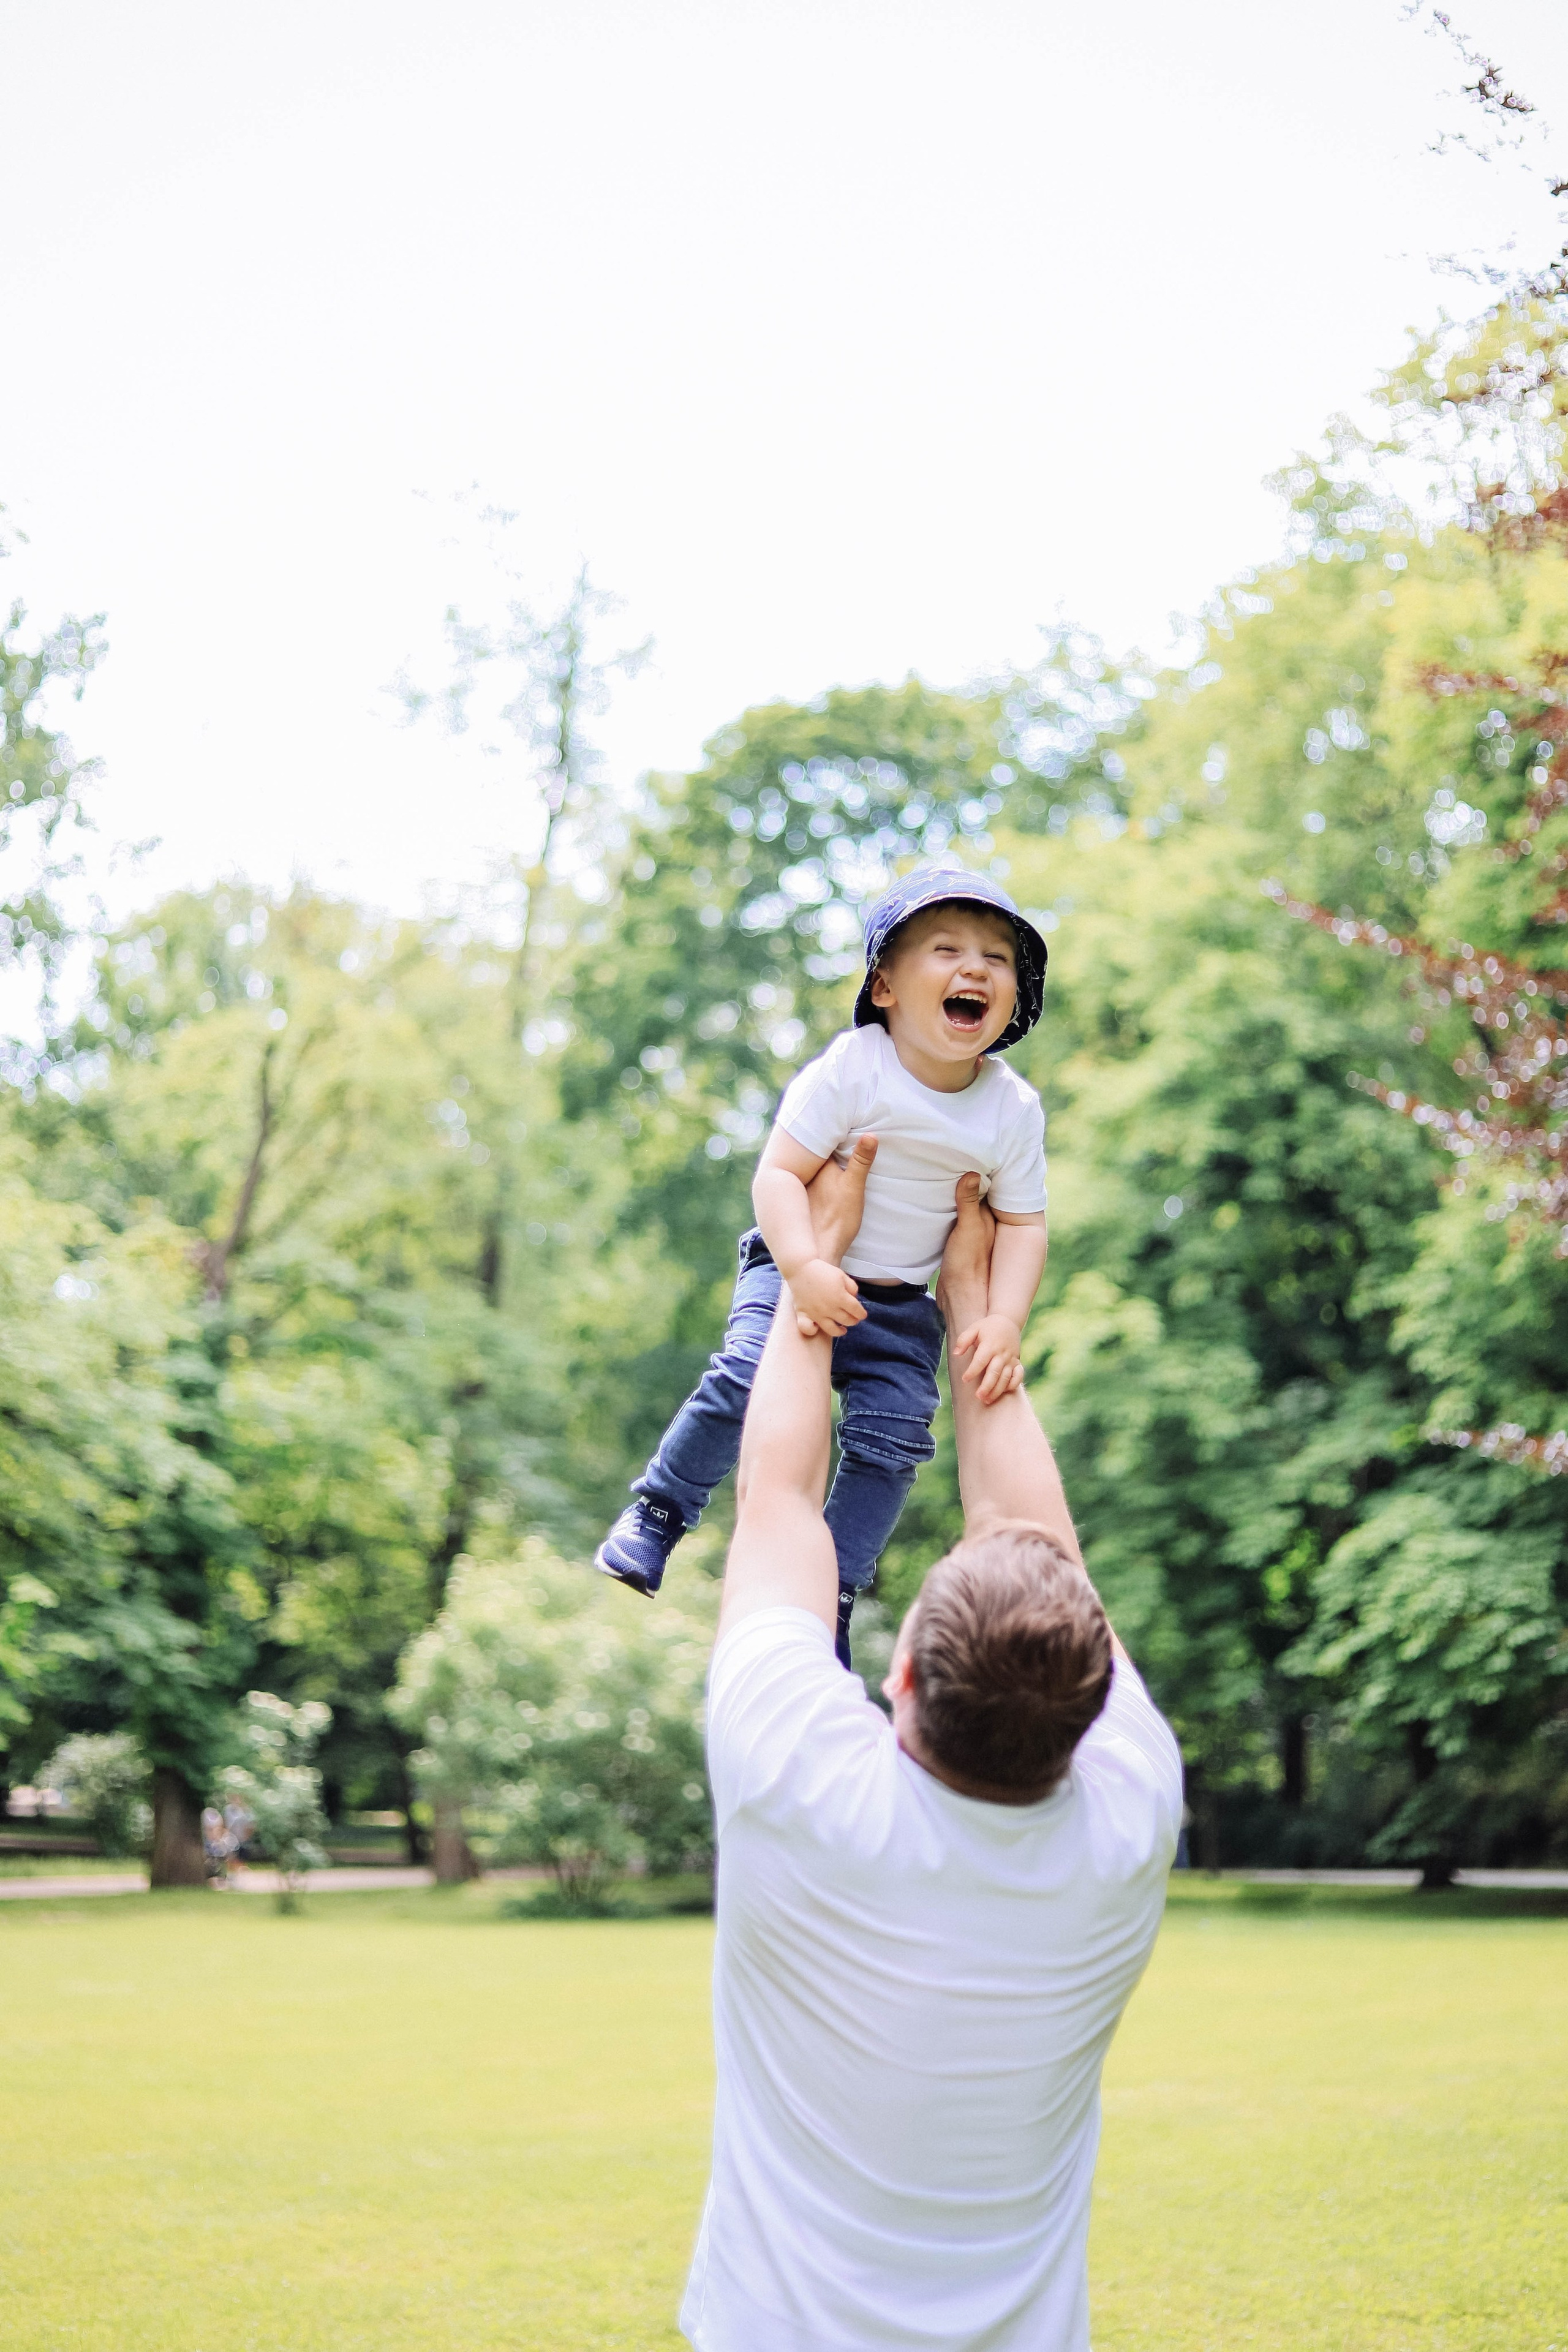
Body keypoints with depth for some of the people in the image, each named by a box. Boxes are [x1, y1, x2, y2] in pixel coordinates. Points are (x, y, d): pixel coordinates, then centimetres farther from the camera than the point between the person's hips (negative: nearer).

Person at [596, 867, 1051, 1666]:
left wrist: (1003, 1319, -16)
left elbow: (1022, 1224, -1)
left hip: (904, 1304, 3)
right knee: (747, 1378, -24)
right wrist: (804, 1267, -36)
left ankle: (831, 1591, 10)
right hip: (802, 1270, -3)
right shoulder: (851, 1069, -20)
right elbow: (779, 1173, -21)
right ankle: (658, 1510, 0)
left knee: (892, 1437, -8)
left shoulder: (1014, 1108, -8)